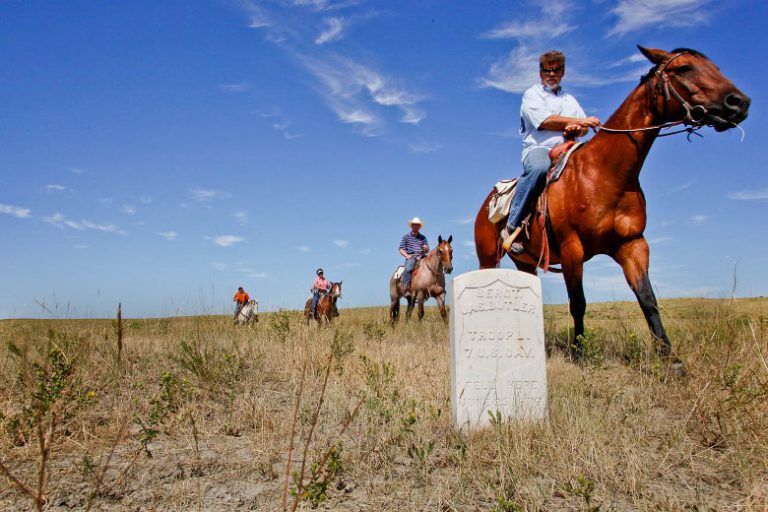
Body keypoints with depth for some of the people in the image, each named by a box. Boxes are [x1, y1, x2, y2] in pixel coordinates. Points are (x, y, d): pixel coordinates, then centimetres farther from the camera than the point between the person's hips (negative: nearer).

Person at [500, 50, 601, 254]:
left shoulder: (570, 99, 30)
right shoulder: (532, 94, 11)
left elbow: (585, 128, 18)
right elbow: (546, 121, -8)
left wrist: (577, 129, -8)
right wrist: (580, 121, -6)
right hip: (538, 149, -6)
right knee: (538, 168, -41)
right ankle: (511, 227, -36)